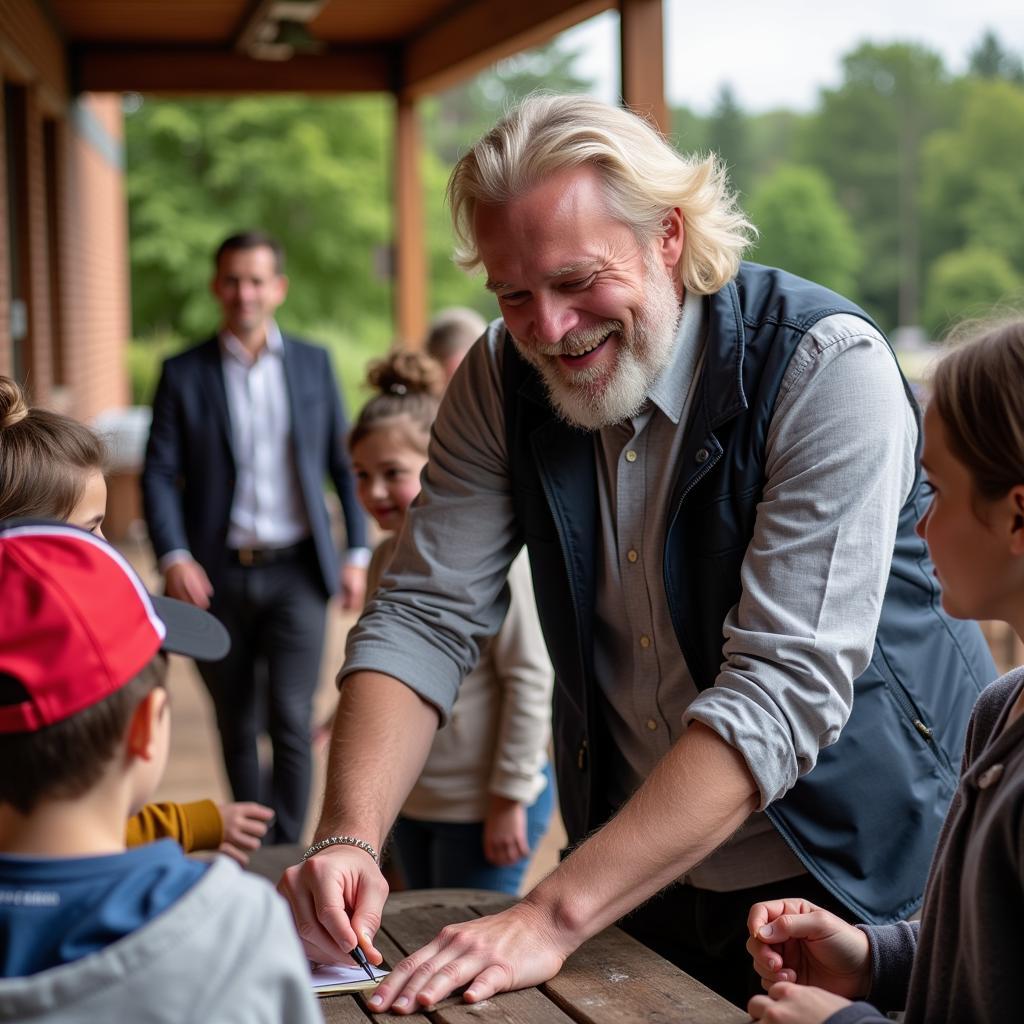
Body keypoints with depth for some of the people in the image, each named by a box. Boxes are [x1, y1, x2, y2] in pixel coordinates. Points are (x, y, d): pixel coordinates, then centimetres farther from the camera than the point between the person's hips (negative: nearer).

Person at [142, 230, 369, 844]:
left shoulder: (314, 364, 7)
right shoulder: (184, 374, 4)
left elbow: (345, 465, 10)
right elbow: (160, 473, 0)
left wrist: (358, 552, 2)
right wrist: (173, 555, -14)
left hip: (295, 570, 0)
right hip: (218, 575, 1)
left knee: (291, 719, -9)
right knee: (237, 729, 9)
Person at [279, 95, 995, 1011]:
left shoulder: (829, 368, -24)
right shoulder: (502, 379, -7)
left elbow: (783, 688, -31)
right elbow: (425, 617, -7)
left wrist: (554, 916, -36)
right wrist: (349, 837, -25)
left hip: (855, 880, -4)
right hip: (644, 878, 5)